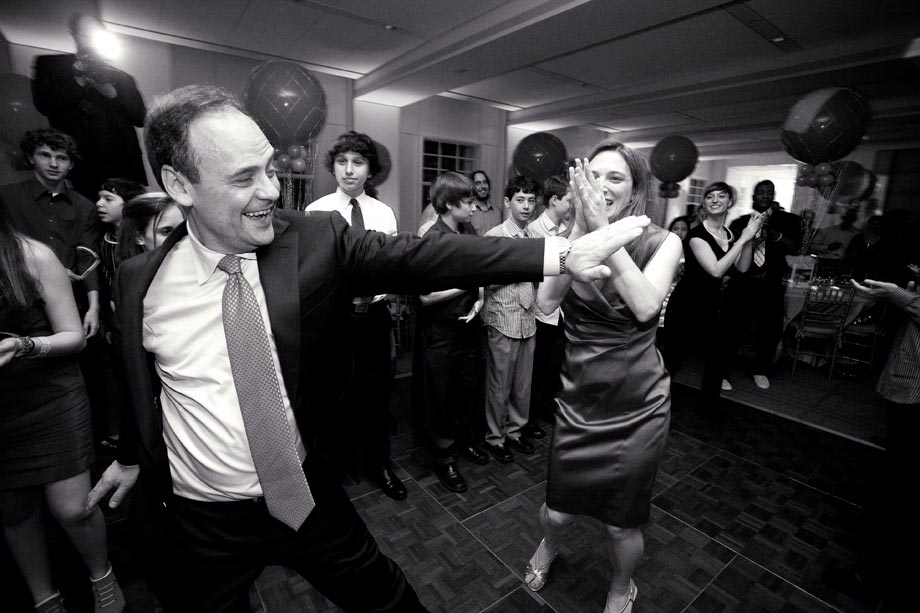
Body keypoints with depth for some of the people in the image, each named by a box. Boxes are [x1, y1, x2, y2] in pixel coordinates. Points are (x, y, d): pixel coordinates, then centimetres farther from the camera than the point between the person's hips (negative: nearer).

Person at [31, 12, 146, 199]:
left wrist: (112, 93, -5)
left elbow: (140, 117, 9)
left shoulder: (122, 77, 19)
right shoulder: (49, 64, 16)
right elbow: (43, 104, 2)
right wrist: (79, 81, -2)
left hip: (125, 167, 1)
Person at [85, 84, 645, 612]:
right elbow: (141, 383, 8)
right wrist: (132, 457, 24)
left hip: (310, 496, 0)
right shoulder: (140, 279, -9)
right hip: (200, 522, 2)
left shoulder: (317, 239, -15)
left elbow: (419, 255, -24)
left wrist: (563, 254, -30)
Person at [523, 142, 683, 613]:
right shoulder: (570, 240, -4)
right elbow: (546, 302, -19)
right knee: (558, 511, 15)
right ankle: (549, 545, 54)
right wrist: (580, 226, -25)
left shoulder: (660, 243, -8)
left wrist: (603, 228, -28)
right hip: (578, 400, 2)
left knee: (621, 525, 13)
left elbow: (645, 306, -26)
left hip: (637, 406, -1)